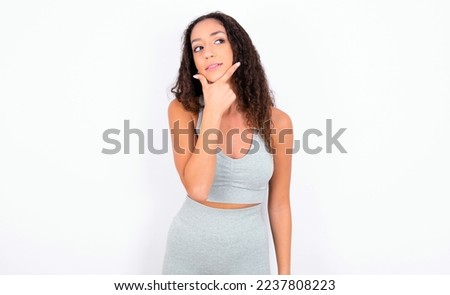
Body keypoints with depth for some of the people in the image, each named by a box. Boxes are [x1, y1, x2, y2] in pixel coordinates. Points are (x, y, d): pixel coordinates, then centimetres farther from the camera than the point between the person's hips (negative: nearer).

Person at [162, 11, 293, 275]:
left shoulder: (276, 121, -10)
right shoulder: (183, 109, -12)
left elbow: (279, 204, -2)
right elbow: (197, 189, -25)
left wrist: (285, 272, 3)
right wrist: (213, 110, -23)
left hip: (248, 252, 1)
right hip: (189, 247, 0)